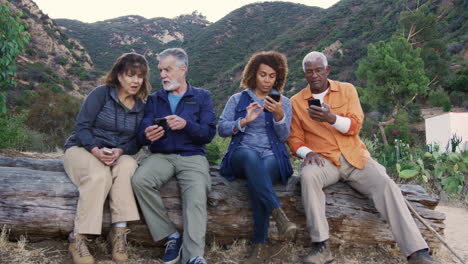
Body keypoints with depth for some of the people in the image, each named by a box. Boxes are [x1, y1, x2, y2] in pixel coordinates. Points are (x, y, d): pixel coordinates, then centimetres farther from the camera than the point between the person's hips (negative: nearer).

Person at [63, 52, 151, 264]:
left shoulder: (141, 106, 8)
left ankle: (119, 232, -33)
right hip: (82, 149, -3)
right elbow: (81, 126, -9)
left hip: (119, 155, 3)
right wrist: (96, 150, -25)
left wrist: (120, 151, -20)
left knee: (127, 167, -34)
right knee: (100, 176, -37)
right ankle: (78, 238, -29)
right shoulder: (101, 94, -4)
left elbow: (136, 143, 3)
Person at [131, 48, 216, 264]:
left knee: (197, 195, -32)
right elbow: (142, 134, 4)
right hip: (161, 156, 3)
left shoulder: (202, 97, 11)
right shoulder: (154, 99, 17)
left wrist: (186, 124, -19)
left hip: (192, 156, -2)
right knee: (140, 181, -29)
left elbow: (209, 133, 0)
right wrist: (147, 135, -22)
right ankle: (171, 236, -17)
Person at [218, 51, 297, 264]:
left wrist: (279, 115, -18)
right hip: (242, 156, 0)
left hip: (273, 157, 0)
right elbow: (221, 129, 4)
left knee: (257, 175, -36)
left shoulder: (283, 102, 15)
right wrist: (244, 121, -12)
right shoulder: (237, 99, 15)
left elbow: (283, 136, 1)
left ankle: (261, 246, -33)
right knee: (251, 157, -38)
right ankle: (278, 214, -46)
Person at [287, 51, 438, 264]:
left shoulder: (347, 90, 10)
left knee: (385, 185, -23)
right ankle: (321, 246, -32)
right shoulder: (296, 102, 8)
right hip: (323, 159, -1)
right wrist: (307, 152, -15)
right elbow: (294, 138, 8)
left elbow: (355, 125, -2)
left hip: (354, 156, 2)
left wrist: (330, 118, -22)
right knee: (308, 176, -35)